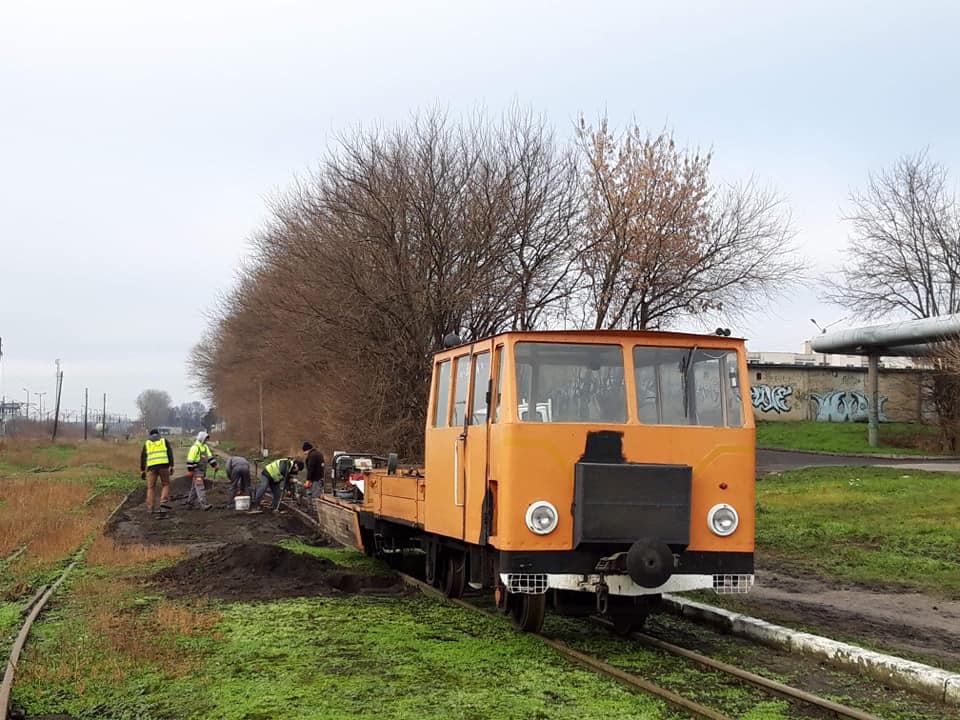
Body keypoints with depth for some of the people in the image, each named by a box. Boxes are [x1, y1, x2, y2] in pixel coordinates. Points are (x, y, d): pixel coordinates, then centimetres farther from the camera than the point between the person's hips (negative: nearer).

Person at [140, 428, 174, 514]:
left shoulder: (147, 443, 19)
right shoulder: (164, 440, 18)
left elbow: (143, 457, 11)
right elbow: (170, 453, 7)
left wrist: (142, 470, 12)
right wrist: (171, 466, 2)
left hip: (151, 466, 1)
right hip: (163, 465, -1)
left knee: (150, 487, 6)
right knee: (165, 484, 11)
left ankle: (150, 508, 0)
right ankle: (164, 502, -10)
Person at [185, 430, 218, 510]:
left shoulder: (205, 447, 14)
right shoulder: (195, 447, -14)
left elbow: (209, 456, 15)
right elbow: (190, 459, -17)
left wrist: (214, 465, 6)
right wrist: (189, 470, -19)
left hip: (202, 471, 9)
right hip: (196, 471, -9)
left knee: (195, 488, 14)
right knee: (200, 488, -14)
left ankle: (189, 503, 22)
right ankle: (204, 504, -21)